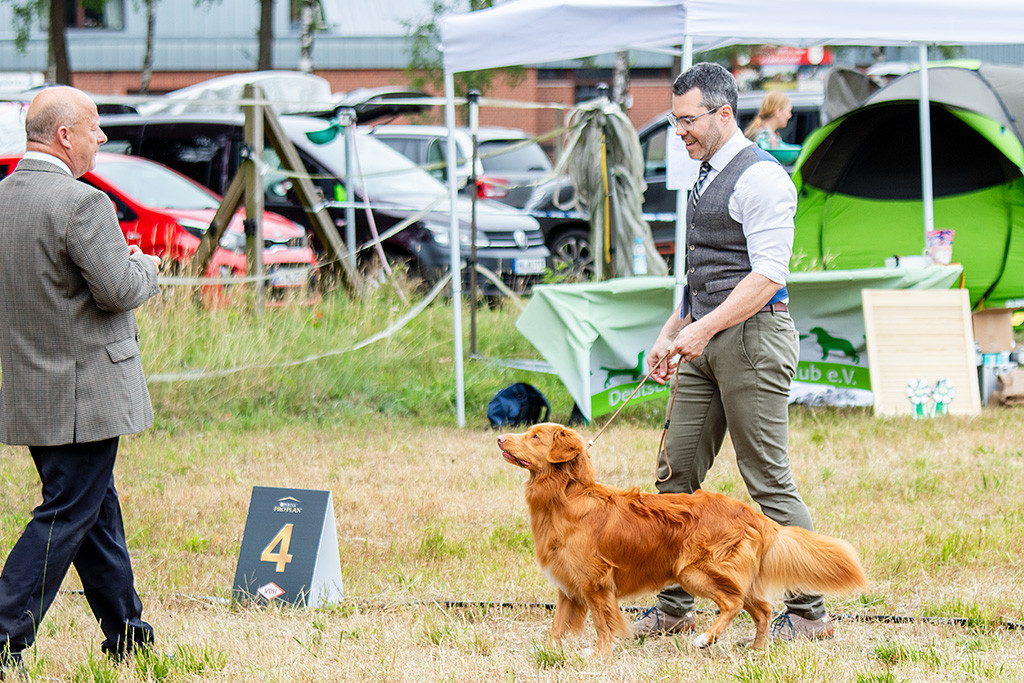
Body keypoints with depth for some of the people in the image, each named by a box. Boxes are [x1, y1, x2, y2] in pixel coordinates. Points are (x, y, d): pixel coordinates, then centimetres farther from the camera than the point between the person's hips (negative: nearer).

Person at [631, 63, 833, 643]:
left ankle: (809, 613, 0)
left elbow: (768, 276, -19)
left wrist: (704, 329, -23)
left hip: (752, 336, -9)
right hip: (706, 341, 9)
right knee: (677, 473, 7)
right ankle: (674, 607, 13)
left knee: (769, 481, -6)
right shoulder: (708, 177, 17)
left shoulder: (761, 177, -12)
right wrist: (671, 331, 18)